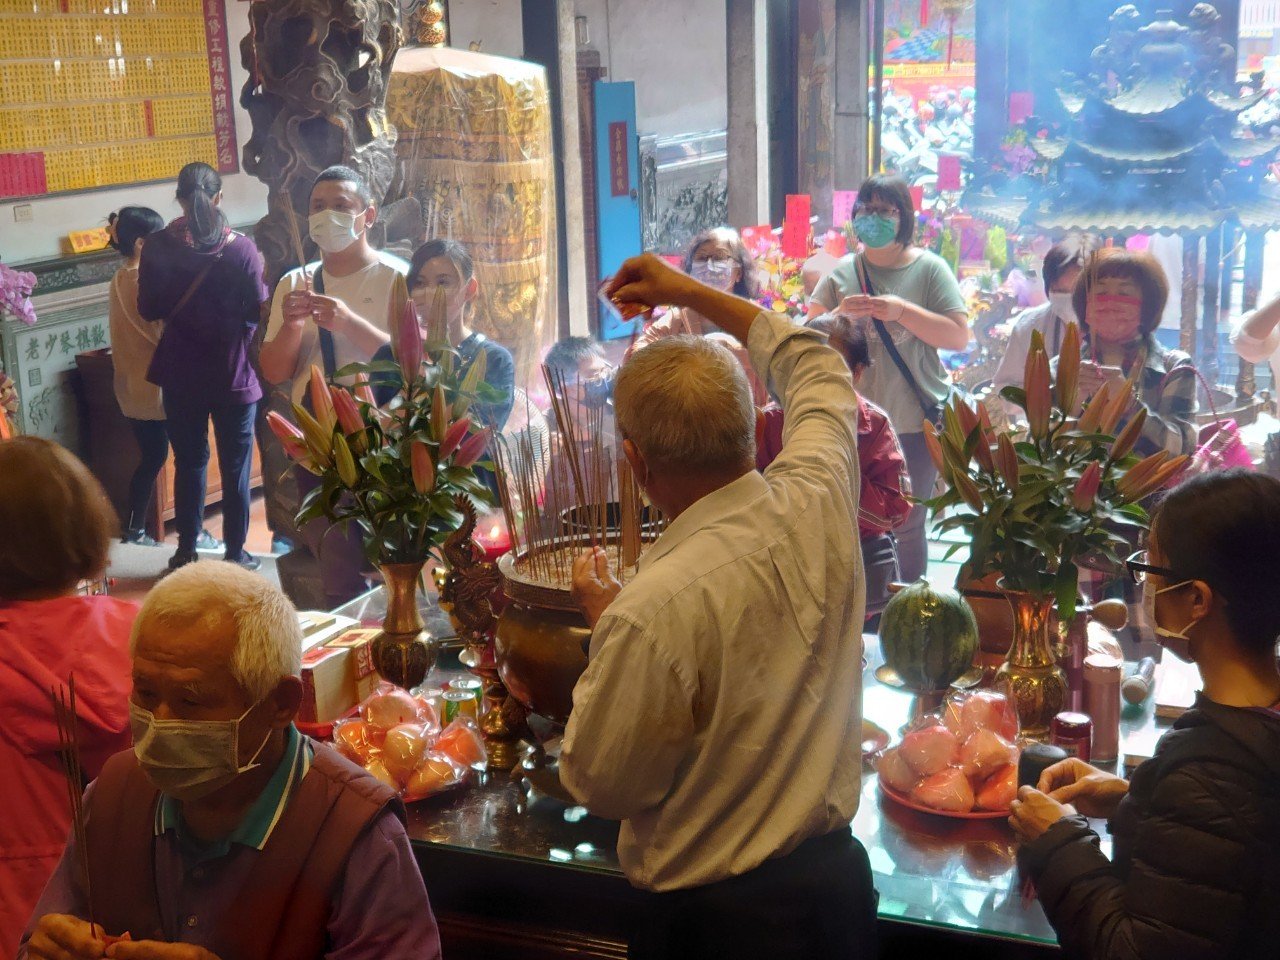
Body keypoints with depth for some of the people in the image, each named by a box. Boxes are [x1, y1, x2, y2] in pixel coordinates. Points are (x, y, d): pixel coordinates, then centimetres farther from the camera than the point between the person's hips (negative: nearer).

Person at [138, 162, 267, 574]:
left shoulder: (157, 247, -8)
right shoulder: (241, 248, -13)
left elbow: (149, 309, -1)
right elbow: (257, 310, -7)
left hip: (181, 374, 2)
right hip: (233, 374, -2)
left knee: (189, 462, 14)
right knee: (235, 466, 9)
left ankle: (186, 553, 20)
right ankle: (235, 554, 16)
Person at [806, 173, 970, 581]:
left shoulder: (929, 268, 2)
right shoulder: (841, 273, 8)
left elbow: (959, 336, -6)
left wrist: (902, 311, -17)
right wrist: (841, 314, -13)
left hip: (916, 422, -2)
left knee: (908, 525, 5)